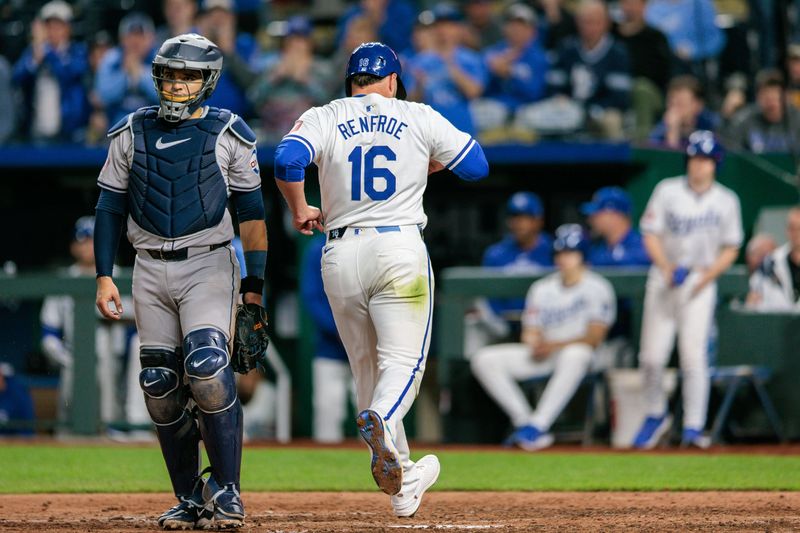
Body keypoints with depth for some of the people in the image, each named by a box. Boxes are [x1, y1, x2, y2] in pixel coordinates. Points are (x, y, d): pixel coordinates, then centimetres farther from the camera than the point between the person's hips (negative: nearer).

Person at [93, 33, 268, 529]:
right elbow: (110, 208, 11)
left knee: (208, 368, -22)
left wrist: (255, 284, -2)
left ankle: (226, 487, -11)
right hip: (150, 270, 4)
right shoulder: (132, 133, 8)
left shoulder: (229, 135, 1)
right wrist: (104, 276, 3)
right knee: (161, 386, 2)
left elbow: (252, 213, 3)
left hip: (209, 265, -3)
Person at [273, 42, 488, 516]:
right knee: (403, 359, -6)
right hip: (400, 249, -2)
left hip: (341, 256, 2)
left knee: (366, 366, 12)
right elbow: (477, 165, 11)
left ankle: (400, 480, 16)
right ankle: (381, 421, -39)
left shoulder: (322, 118, 5)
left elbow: (288, 160, -13)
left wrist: (299, 210, 4)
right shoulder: (419, 118, 6)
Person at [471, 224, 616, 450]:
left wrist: (555, 346, -19)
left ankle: (538, 425, -43)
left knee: (576, 354, -43)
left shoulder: (597, 288, -3)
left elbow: (594, 338, -10)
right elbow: (530, 332, 11)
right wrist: (535, 345, -13)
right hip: (542, 355, 5)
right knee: (484, 359, -12)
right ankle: (524, 421, -20)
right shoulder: (542, 288, 14)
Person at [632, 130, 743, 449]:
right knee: (651, 355, -1)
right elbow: (650, 234, 1)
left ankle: (693, 427, -10)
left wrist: (708, 274, -9)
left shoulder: (726, 201, 4)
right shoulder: (667, 191, 3)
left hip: (701, 282, -1)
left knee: (693, 355, -12)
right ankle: (656, 416, 20)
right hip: (663, 279, 1)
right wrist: (666, 267, -14)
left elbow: (730, 249, 7)